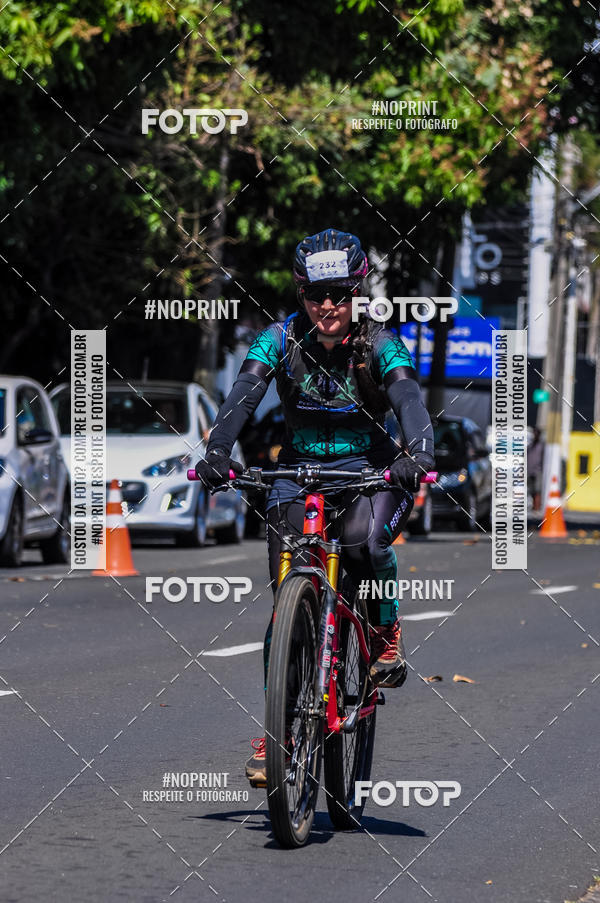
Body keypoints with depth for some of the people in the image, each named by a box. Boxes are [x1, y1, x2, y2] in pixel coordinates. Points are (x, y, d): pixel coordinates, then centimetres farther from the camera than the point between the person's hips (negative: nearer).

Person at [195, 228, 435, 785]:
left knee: (364, 539, -35)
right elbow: (243, 395, -23)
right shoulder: (281, 340, -9)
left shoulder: (379, 345, -12)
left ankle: (387, 633, -6)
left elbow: (408, 401, -28)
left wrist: (418, 454, -49)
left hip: (368, 470, -2)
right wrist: (216, 452, -41)